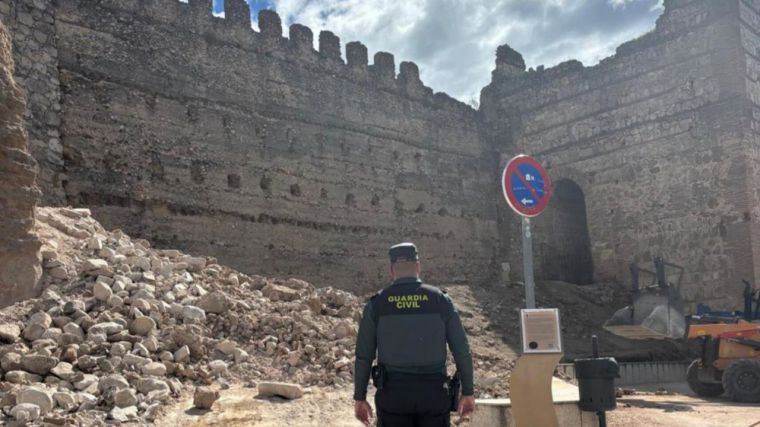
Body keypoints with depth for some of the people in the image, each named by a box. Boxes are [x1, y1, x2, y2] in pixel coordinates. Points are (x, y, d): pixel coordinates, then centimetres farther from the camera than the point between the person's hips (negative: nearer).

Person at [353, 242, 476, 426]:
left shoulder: (376, 304, -2)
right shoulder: (441, 299, -2)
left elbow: (363, 356, 0)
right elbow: (462, 350, -1)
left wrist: (360, 398, 9)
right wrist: (468, 392, 9)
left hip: (393, 392, 0)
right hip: (433, 392, 0)